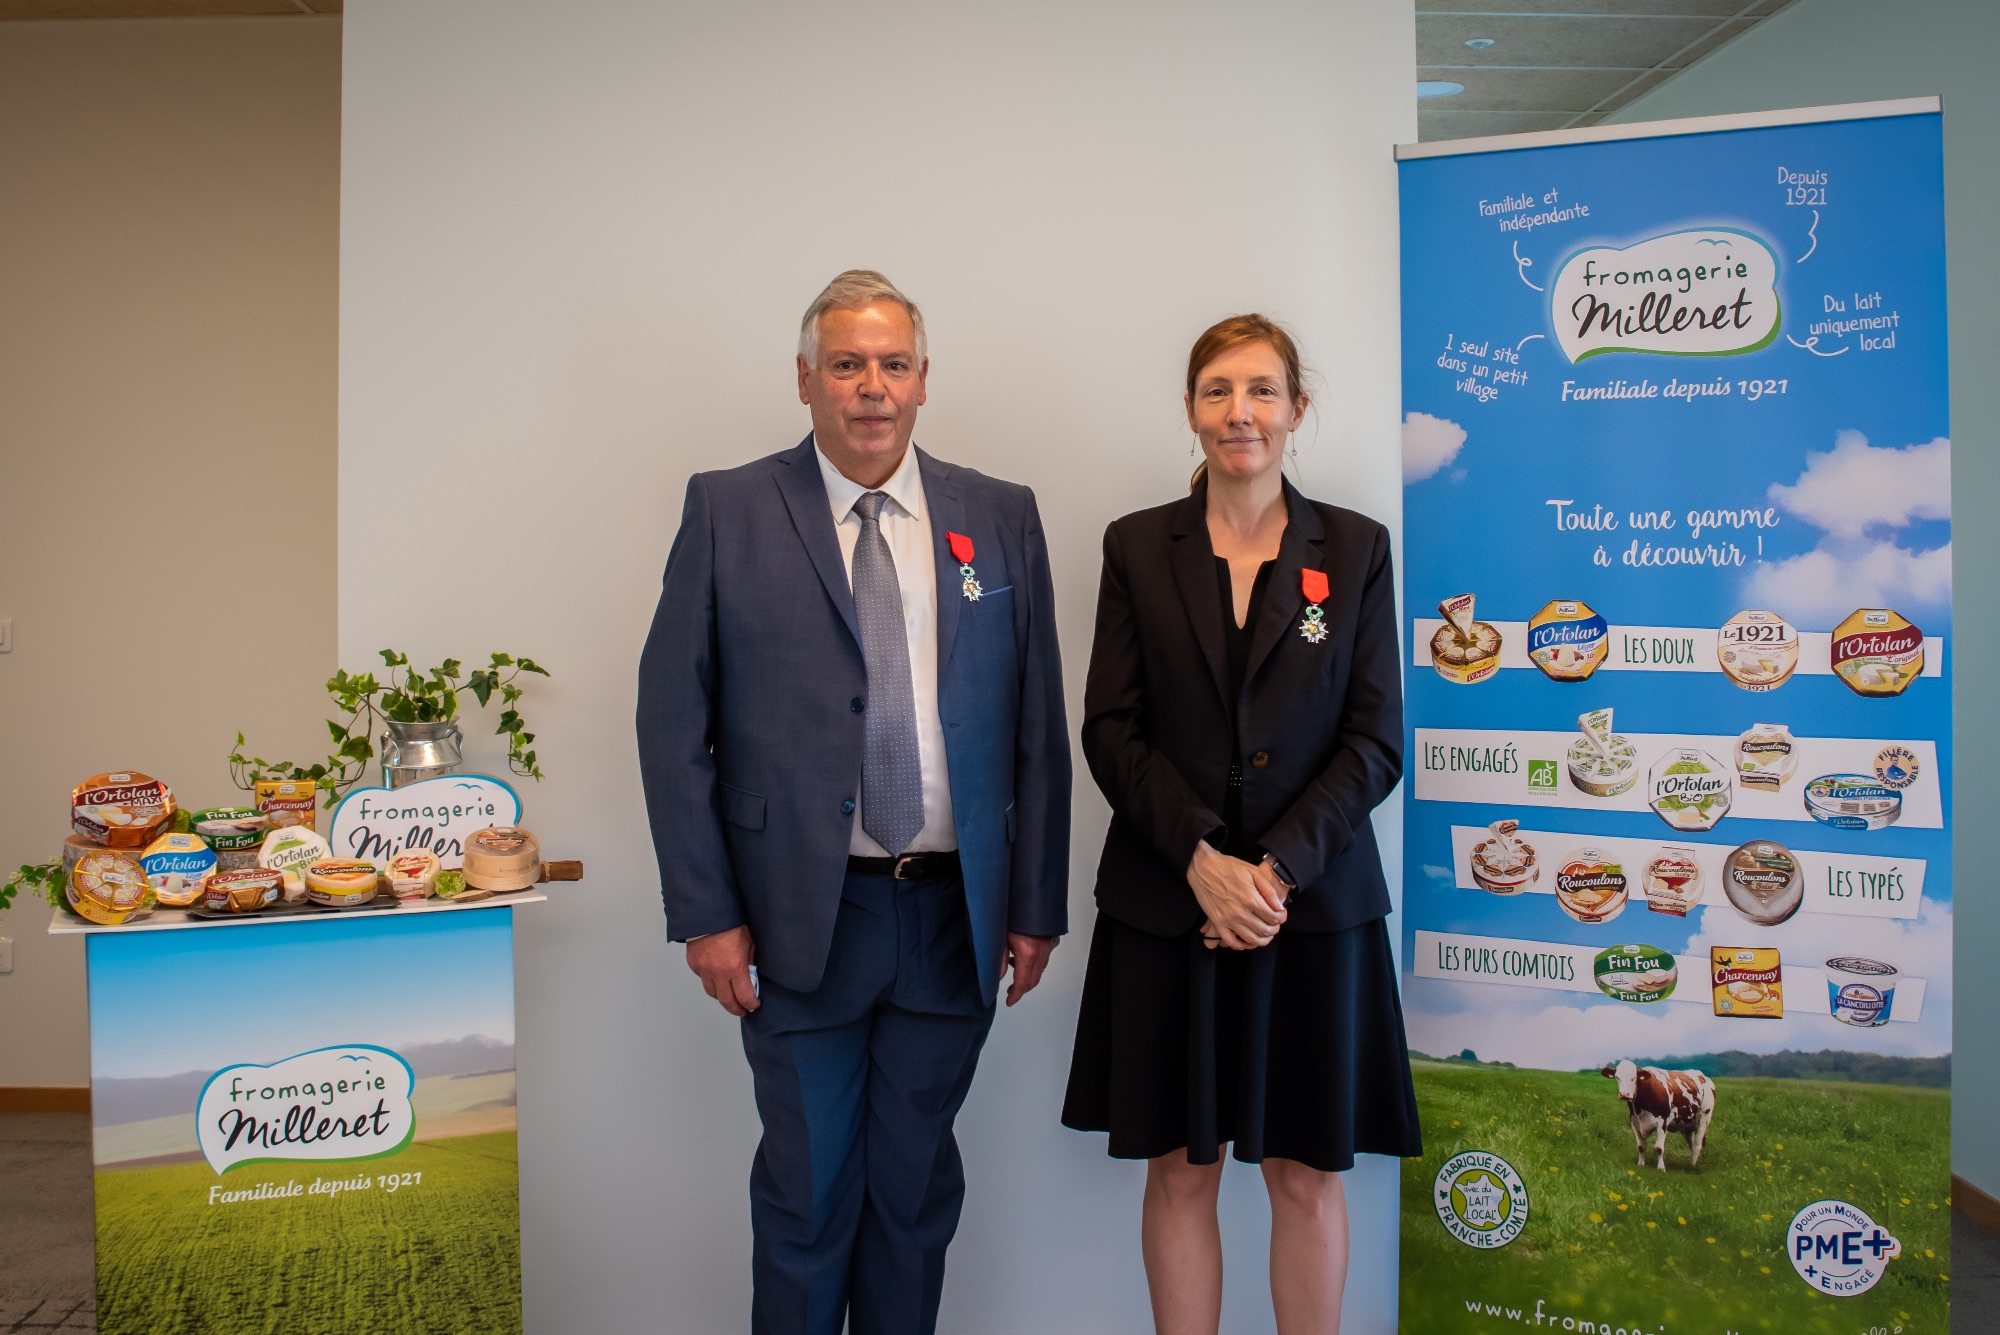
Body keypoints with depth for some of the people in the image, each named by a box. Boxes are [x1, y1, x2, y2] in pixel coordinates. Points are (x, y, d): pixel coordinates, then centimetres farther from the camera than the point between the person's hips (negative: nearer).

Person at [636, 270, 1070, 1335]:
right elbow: (673, 724, -3)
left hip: (955, 917, 2)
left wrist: (1037, 906, 2)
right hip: (800, 922, -2)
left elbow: (1038, 727, 4)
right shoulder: (727, 510, -1)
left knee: (917, 1184, 16)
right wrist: (705, 914, -8)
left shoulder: (1001, 517, 5)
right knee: (806, 1190, 11)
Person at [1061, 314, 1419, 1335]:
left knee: (1308, 1174, 9)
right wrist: (1201, 860, -14)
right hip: (1164, 905, 0)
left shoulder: (1356, 549, 4)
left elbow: (1375, 741, -1)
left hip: (1314, 901, 0)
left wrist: (1278, 868, -13)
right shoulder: (1138, 547, 4)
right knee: (1178, 1170, 9)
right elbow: (1111, 730, -1)